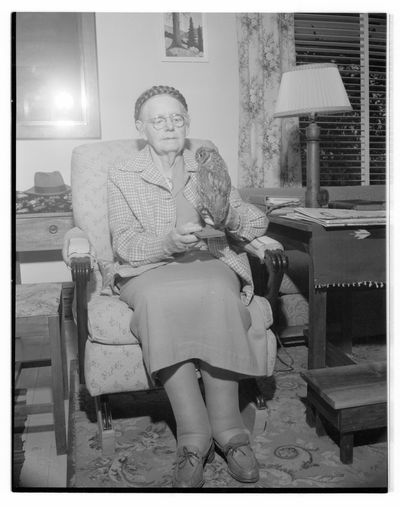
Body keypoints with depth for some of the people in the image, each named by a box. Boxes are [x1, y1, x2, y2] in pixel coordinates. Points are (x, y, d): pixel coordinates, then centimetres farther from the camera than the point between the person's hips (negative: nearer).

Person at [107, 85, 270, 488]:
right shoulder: (122, 177, 10)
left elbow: (258, 222, 9)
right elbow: (124, 245, -3)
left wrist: (229, 216, -15)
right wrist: (169, 242, -23)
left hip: (210, 263, 2)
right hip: (149, 272, -1)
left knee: (220, 294, -34)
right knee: (159, 299, -36)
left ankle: (227, 427, -27)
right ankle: (194, 436, -31)